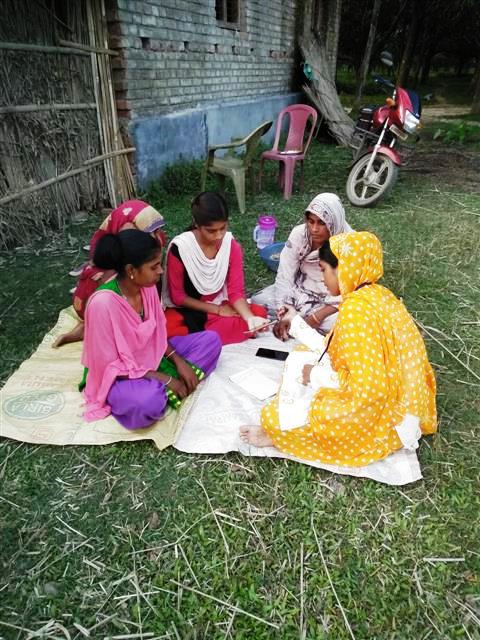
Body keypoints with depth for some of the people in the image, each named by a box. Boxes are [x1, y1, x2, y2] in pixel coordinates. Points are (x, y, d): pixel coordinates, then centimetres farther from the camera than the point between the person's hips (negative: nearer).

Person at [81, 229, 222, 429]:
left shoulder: (147, 286, -9)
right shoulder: (103, 303, -30)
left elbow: (157, 333, 5)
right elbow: (109, 364, -23)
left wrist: (178, 361, -10)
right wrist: (162, 378, -22)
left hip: (151, 356, 8)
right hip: (117, 376, -7)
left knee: (210, 340, -3)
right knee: (148, 401, -41)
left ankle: (165, 390, -14)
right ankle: (164, 390, -6)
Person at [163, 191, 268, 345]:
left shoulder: (232, 245, -10)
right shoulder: (179, 248, -20)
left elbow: (236, 291, -10)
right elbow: (177, 296, -12)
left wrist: (250, 318, -31)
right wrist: (217, 310, -15)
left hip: (220, 306, 5)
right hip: (186, 310, -4)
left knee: (260, 313, -22)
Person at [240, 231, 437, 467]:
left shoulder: (356, 309, -27)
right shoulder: (377, 295, 1)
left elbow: (368, 390, -30)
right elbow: (338, 351, 8)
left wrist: (316, 376, -15)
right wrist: (297, 322, 14)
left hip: (378, 416, -10)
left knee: (273, 416, -15)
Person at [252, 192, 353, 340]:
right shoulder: (299, 234, -16)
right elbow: (285, 276, -16)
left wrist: (315, 318, -30)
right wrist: (285, 315, -26)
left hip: (331, 301, -2)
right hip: (300, 290, 3)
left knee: (335, 323, -35)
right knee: (257, 301, -15)